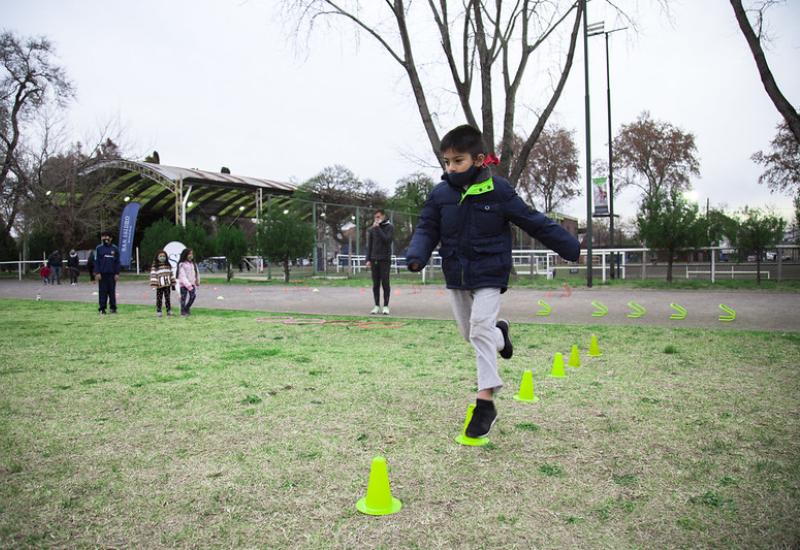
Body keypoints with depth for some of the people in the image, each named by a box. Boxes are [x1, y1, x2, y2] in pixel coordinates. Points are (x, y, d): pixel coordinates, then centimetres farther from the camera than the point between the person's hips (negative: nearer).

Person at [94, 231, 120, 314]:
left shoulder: (115, 248, 6)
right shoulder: (99, 248, 3)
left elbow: (117, 262, 7)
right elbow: (96, 261, 2)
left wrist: (117, 273, 1)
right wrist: (97, 273, -6)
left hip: (112, 274, 1)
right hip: (102, 274, -1)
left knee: (112, 291, 4)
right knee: (102, 291, 1)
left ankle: (113, 308, 12)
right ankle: (102, 309, 7)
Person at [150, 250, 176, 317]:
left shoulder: (168, 265, 9)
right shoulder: (155, 266, -5)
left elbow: (171, 275, 14)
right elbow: (153, 276, -9)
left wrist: (173, 284, 11)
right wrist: (154, 285, -16)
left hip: (167, 285, 3)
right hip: (159, 286, -3)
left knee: (167, 299, 7)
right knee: (159, 299, 2)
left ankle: (169, 311, 13)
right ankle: (158, 312, 9)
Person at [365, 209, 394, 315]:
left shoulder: (389, 227, 0)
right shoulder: (372, 229, 11)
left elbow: (386, 240, -15)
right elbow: (369, 245, 12)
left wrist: (378, 228, -14)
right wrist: (368, 259, 5)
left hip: (385, 259, -3)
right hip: (374, 259, 3)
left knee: (385, 283, -3)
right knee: (376, 284, 4)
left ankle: (386, 306, 3)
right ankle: (377, 306, 10)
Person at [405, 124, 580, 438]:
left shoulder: (498, 191, -11)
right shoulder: (440, 194, -3)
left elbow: (535, 223, -6)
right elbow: (427, 229, -1)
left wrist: (573, 249, -3)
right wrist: (417, 256, -23)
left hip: (489, 274, -4)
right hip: (456, 275, 5)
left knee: (480, 330, -14)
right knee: (469, 333, 16)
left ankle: (486, 402, -5)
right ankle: (500, 334, 51)